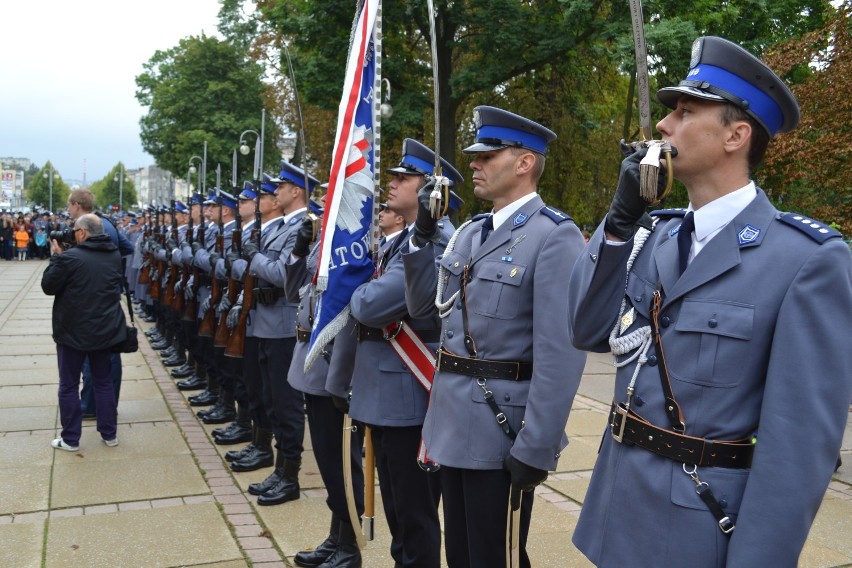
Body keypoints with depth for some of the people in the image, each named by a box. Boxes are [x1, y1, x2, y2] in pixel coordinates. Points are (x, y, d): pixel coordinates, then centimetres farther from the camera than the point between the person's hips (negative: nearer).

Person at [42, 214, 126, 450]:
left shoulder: (70, 257, -18)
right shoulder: (114, 256, 2)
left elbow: (48, 286, -8)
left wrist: (56, 257, 3)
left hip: (73, 332, -5)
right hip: (105, 330, 5)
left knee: (69, 386, 8)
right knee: (104, 382, 14)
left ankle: (70, 439, 15)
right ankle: (109, 434, 20)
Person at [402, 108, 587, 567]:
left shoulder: (555, 236, -16)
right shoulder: (469, 232, 10)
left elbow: (560, 353, -20)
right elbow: (423, 305, 14)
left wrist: (535, 448, -21)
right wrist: (422, 233, 3)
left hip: (501, 427, -7)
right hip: (453, 420, 8)